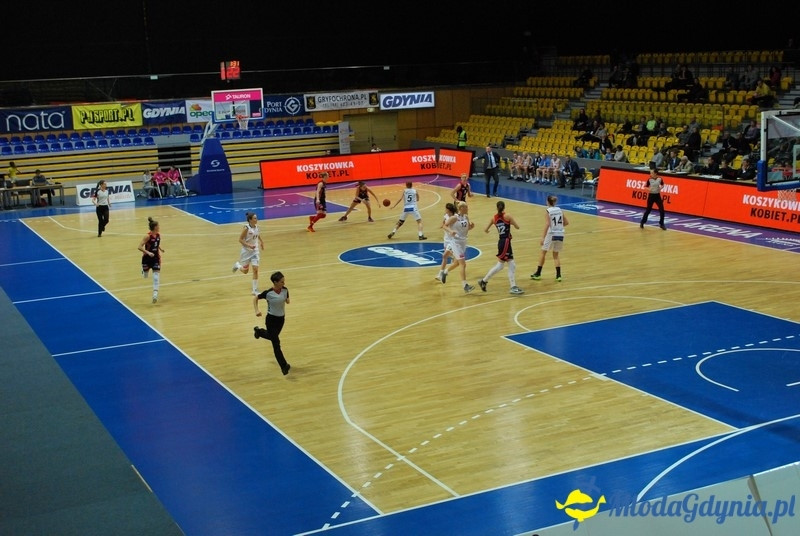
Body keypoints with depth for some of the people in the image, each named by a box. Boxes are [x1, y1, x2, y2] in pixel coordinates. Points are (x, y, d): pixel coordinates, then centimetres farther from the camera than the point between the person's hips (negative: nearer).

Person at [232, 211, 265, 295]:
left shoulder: (257, 227, -2)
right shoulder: (246, 228, -20)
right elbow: (240, 239, -18)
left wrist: (261, 242, 10)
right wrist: (249, 245, -27)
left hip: (255, 251, 4)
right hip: (246, 251, -4)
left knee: (255, 270, -6)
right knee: (245, 271, 10)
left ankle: (255, 290, 1)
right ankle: (237, 265, 45)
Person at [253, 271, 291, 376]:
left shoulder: (285, 290, -9)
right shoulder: (268, 293, -21)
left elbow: (287, 301, 7)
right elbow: (255, 298, -6)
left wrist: (287, 300, -17)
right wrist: (257, 310, -18)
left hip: (281, 318, 6)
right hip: (271, 319, -6)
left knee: (272, 337, 28)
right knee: (276, 343, -4)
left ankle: (259, 331, 58)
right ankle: (284, 366, 1)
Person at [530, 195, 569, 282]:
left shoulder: (548, 211, -8)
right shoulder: (560, 210, 7)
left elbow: (547, 224, -17)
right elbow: (566, 222, 8)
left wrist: (543, 237, -18)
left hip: (551, 234, -5)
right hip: (560, 235, 5)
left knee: (543, 253, 13)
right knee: (556, 255, 18)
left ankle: (538, 273, 18)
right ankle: (558, 275, 6)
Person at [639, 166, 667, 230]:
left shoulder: (660, 179, -5)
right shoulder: (649, 179, -9)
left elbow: (662, 185, 12)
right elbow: (646, 187, 0)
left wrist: (661, 187, -9)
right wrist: (648, 189, -21)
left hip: (657, 195, 2)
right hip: (651, 195, -2)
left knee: (661, 210, -2)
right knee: (648, 210, 4)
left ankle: (661, 224, 12)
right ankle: (642, 222, 20)